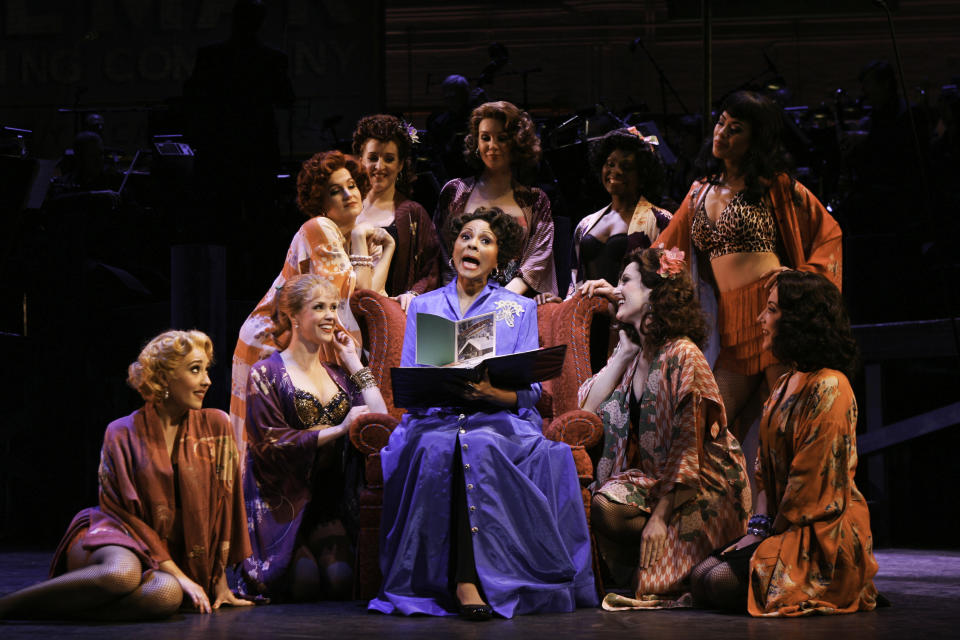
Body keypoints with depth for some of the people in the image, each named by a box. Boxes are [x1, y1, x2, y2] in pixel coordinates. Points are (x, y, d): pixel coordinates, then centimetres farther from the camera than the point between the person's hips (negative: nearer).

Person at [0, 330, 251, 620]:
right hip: (113, 535, -3)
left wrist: (219, 579, 3)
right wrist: (176, 573, -13)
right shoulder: (123, 433, -1)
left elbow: (222, 504, 8)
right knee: (123, 574, -44)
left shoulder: (215, 426, 6)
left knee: (168, 595, -39)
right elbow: (123, 510, -4)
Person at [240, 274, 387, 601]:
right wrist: (339, 429, -15)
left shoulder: (338, 374, 18)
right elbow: (272, 443, -11)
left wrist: (354, 363, 9)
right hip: (281, 503, -4)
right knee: (305, 581, -26)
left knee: (340, 579, -24)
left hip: (327, 503, 4)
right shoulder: (267, 374, 2)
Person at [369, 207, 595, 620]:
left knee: (479, 445, -37)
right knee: (436, 449, -36)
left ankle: (468, 578, -41)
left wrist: (490, 390, -18)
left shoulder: (520, 309, 16)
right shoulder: (423, 306, 20)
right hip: (436, 418, 1)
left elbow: (528, 391, 5)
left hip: (500, 420, -1)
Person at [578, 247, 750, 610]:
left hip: (703, 490, -8)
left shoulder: (682, 356, -16)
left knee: (607, 510, -26)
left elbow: (687, 448, -19)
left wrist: (659, 516, -22)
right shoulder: (633, 354, 10)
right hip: (652, 478, 8)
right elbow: (586, 413, -2)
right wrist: (624, 353, 0)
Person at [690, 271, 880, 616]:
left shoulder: (829, 388, -15)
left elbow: (814, 476, -18)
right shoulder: (784, 385, 16)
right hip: (785, 527, 9)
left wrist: (774, 531, -10)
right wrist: (760, 526, 3)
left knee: (722, 583, -22)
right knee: (702, 577, -6)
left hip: (825, 536, -9)